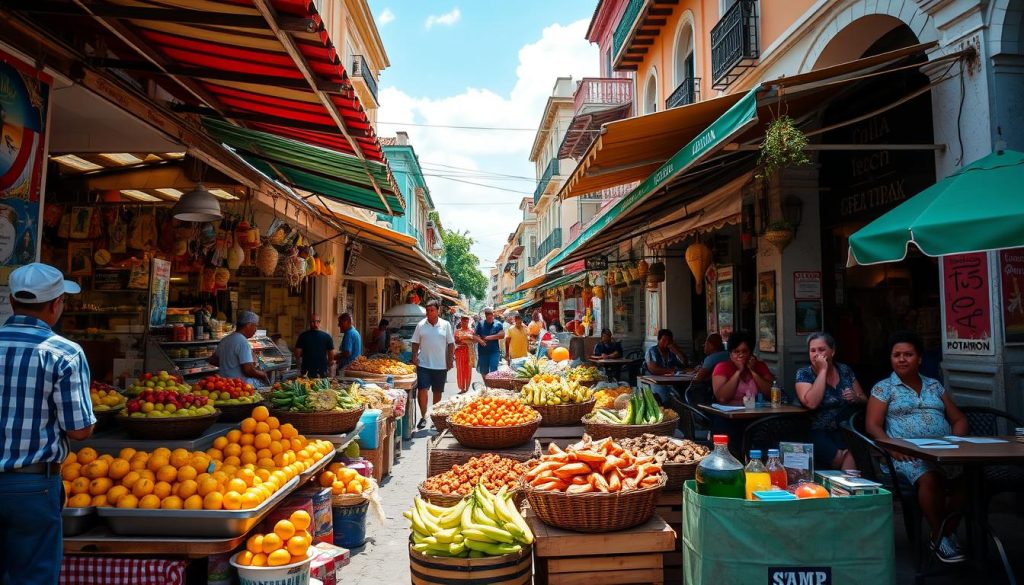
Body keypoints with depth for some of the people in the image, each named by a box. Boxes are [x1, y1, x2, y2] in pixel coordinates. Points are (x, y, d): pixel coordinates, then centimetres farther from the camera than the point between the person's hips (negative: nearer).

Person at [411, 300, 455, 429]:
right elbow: (415, 343, 6)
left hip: (441, 365, 1)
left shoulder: (445, 325, 1)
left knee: (437, 392, 11)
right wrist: (414, 357, -5)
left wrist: (450, 361, -2)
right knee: (422, 390, -9)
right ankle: (423, 417, 3)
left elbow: (450, 344, 3)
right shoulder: (421, 325, 2)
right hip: (424, 364, -1)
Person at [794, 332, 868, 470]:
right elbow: (811, 403, -20)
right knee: (845, 458, -29)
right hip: (818, 433, -3)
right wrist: (822, 370, -14)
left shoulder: (845, 370, 10)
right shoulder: (804, 374, -2)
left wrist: (856, 398, -5)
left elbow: (865, 400, 20)